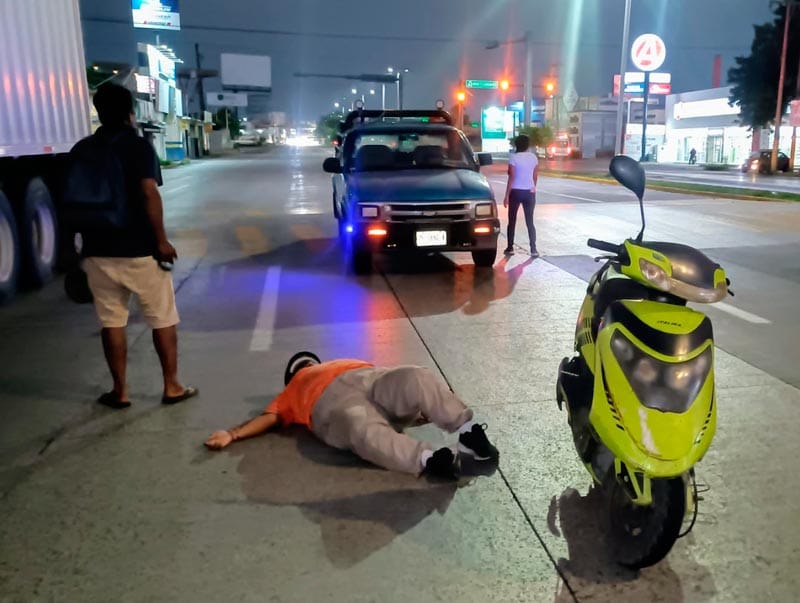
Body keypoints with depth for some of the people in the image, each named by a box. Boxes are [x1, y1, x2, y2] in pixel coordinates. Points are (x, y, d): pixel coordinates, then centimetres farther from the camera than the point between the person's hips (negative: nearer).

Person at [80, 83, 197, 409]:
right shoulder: (138, 145, -5)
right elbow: (149, 193, -17)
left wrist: (79, 245, 21)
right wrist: (161, 240, -13)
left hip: (98, 251, 5)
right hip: (139, 249, -4)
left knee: (111, 321, 11)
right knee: (163, 319, 7)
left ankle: (120, 391, 16)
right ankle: (172, 386, 12)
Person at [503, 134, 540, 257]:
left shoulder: (513, 157, -9)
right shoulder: (533, 157, 3)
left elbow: (511, 178, -12)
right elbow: (535, 177, 7)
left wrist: (507, 195, -7)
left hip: (516, 192, -3)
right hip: (529, 192, 3)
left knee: (512, 221, 10)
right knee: (530, 221, 6)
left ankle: (510, 248, 13)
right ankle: (533, 249, -1)